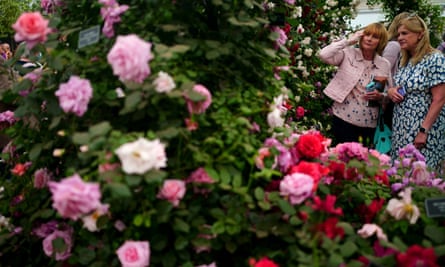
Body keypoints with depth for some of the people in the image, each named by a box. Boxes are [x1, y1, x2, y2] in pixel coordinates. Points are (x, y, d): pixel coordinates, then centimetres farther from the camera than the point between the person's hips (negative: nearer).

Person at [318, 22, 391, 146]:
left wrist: (380, 96, -13)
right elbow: (323, 55, -20)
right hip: (344, 119, -3)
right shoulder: (348, 54, -3)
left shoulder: (384, 65, 5)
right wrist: (348, 41, -12)